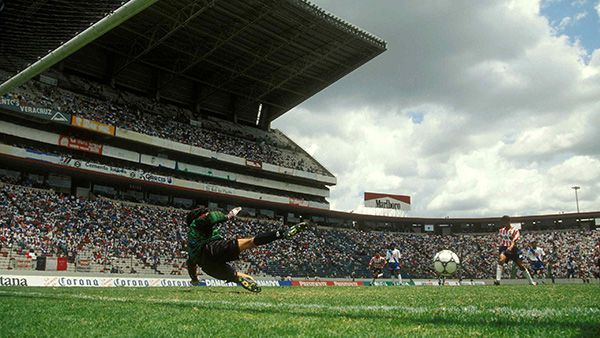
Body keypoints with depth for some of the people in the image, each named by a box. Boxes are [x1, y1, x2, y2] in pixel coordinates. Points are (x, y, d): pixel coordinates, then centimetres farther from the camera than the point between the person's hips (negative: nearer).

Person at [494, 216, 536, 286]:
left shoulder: (515, 230, -7)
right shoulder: (501, 230, 9)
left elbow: (514, 240, -22)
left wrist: (511, 247, -39)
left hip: (513, 248, -2)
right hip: (504, 248, 2)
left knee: (521, 265, 3)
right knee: (501, 259, -28)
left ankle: (531, 281, 23)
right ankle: (498, 280, -33)